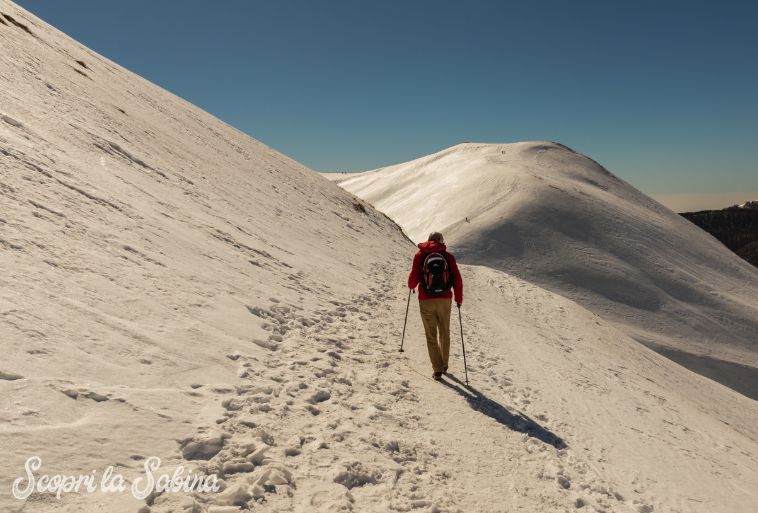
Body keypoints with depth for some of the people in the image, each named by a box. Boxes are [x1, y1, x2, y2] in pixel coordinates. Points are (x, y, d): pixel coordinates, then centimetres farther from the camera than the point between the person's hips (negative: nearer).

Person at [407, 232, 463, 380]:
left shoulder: (420, 255, 1)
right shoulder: (448, 256, 2)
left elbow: (414, 277, -5)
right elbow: (457, 279, -1)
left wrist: (411, 285, 18)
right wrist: (459, 298, 10)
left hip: (426, 300, -1)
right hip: (445, 300, 1)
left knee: (431, 336, 7)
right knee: (444, 333, 19)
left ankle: (438, 369, 3)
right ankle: (444, 365, 32)